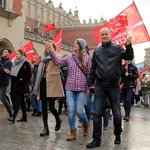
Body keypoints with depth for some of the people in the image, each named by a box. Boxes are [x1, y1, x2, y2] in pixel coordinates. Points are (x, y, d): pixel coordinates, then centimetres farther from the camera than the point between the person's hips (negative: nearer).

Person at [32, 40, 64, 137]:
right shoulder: (43, 58, 18)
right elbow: (40, 72, 17)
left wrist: (51, 50, -13)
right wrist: (36, 88, 13)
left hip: (52, 83, -6)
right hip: (43, 83, 6)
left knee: (51, 106, -6)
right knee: (44, 107, 2)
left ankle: (58, 120, 26)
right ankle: (46, 128, 7)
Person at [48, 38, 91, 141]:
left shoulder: (86, 58, 0)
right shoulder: (69, 57, 8)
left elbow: (89, 73, 0)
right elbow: (58, 62, 1)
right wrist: (52, 51, -5)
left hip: (82, 88, -3)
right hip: (70, 88, 3)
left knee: (79, 111, -5)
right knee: (71, 110, 0)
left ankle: (86, 124, 27)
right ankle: (73, 132, 11)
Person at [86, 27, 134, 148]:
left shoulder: (117, 48, 2)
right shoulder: (97, 51, 11)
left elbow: (129, 57, -13)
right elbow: (93, 68, 15)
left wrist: (128, 46, -31)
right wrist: (91, 83, 11)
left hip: (114, 85, -2)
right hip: (100, 86, 2)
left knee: (117, 113, 5)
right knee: (97, 113, -2)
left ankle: (118, 135, 28)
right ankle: (96, 139, 5)